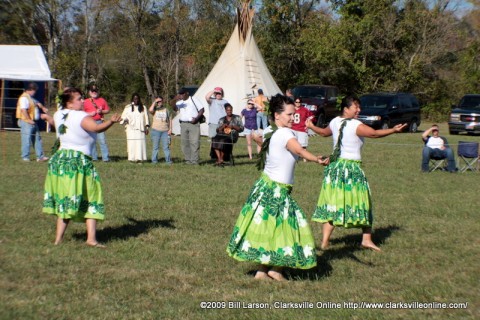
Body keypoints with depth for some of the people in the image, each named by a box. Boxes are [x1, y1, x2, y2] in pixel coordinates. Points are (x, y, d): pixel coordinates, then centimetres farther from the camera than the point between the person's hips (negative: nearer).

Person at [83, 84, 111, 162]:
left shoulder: (102, 100, 10)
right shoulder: (86, 102, 7)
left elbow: (107, 110, 12)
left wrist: (102, 111, -8)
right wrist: (90, 114, -10)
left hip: (99, 122, -1)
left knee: (102, 140, -8)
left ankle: (105, 157, -7)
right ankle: (94, 157, 12)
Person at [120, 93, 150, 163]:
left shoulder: (143, 107, 12)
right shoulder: (128, 107, 10)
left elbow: (146, 118, 11)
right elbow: (124, 116, 9)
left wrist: (146, 127, 4)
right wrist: (124, 120, -14)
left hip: (140, 129, 0)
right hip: (131, 129, 0)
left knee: (140, 143, -9)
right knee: (131, 143, -7)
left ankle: (139, 158, -10)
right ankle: (132, 158, -4)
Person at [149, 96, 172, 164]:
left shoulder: (166, 110, 12)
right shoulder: (155, 110, 8)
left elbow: (170, 120, 13)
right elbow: (150, 110, -17)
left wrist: (170, 129, 3)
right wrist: (154, 102, -6)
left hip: (165, 131, 1)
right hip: (156, 130, 0)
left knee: (166, 147, 0)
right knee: (155, 147, 2)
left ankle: (168, 160, 4)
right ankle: (154, 160, 6)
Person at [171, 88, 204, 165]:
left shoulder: (194, 100, 5)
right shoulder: (180, 102, 15)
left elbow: (201, 110, 2)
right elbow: (174, 108, -3)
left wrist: (196, 118, -12)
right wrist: (174, 100, -21)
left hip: (193, 124, -4)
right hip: (183, 124, 5)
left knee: (194, 142, -8)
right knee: (185, 143, 3)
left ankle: (194, 160, -9)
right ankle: (188, 160, 9)